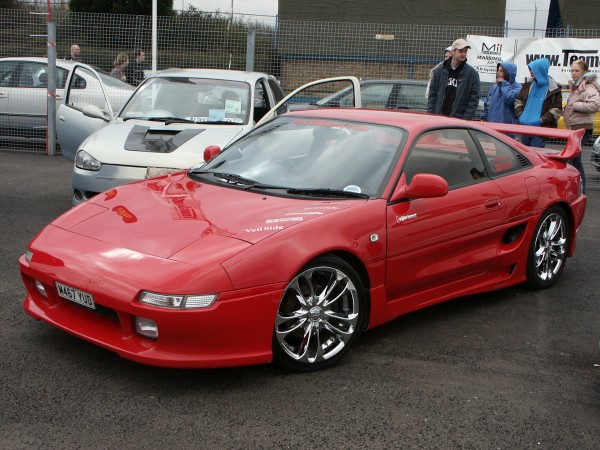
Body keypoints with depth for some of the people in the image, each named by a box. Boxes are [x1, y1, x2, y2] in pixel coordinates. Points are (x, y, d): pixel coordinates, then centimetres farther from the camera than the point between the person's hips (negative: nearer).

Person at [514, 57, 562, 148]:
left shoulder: (553, 89, -6)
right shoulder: (528, 83, 8)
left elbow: (557, 110, -8)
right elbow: (518, 100, 16)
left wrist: (541, 120, -17)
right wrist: (520, 115, 0)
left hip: (541, 128, -5)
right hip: (525, 126, 5)